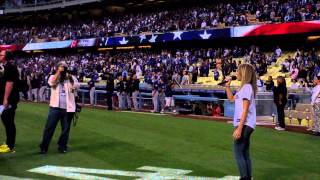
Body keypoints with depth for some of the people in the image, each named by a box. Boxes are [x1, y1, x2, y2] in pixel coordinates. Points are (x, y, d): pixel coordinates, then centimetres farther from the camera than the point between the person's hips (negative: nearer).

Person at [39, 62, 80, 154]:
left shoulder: (71, 77, 9)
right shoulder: (53, 76, 8)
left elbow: (77, 86, -7)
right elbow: (52, 83, -14)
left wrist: (70, 76, -13)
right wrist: (58, 72, -11)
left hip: (67, 107, 1)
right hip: (55, 106, -1)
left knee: (65, 128, 8)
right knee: (49, 127, 1)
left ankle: (62, 146, 20)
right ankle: (43, 147, 9)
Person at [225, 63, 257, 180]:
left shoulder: (247, 87, -14)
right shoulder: (244, 87, 15)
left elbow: (245, 111, -19)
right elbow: (231, 99, 30)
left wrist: (239, 128, -21)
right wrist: (227, 86, 18)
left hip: (244, 125, -10)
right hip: (245, 125, 10)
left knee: (238, 153, -7)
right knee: (245, 154, 12)